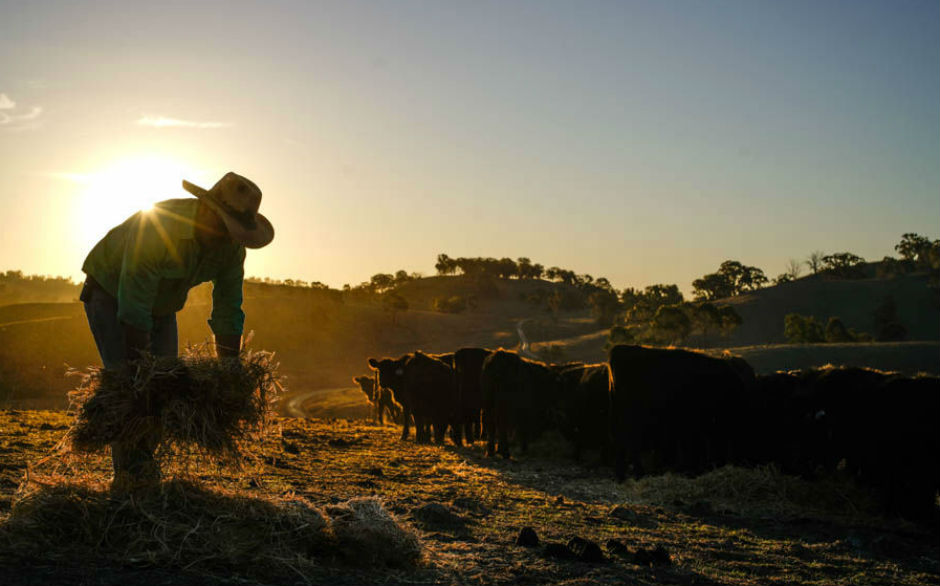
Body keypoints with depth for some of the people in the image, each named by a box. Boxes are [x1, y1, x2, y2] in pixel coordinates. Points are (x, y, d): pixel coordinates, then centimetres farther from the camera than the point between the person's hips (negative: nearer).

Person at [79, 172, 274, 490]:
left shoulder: (231, 248, -18)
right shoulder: (156, 226, -38)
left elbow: (228, 312, -10)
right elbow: (133, 311, -37)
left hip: (161, 305, 6)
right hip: (111, 294, -6)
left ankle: (145, 466, 10)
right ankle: (128, 473, -13)